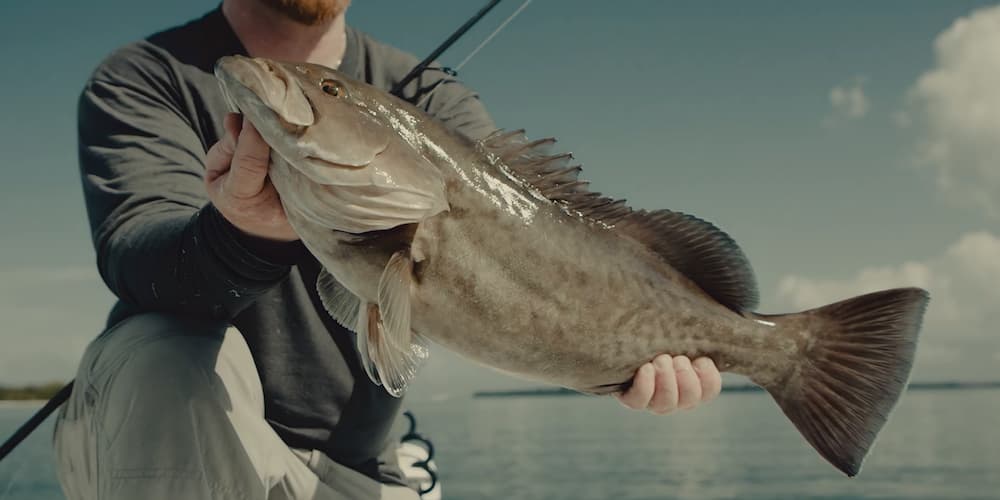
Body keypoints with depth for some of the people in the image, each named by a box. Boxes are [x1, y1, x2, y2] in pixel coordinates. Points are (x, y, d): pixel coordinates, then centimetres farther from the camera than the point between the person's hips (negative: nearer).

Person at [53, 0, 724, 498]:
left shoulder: (427, 104, 3)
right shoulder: (145, 81, -5)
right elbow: (134, 251, -24)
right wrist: (244, 236, -48)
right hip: (165, 445, -2)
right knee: (170, 353, -33)